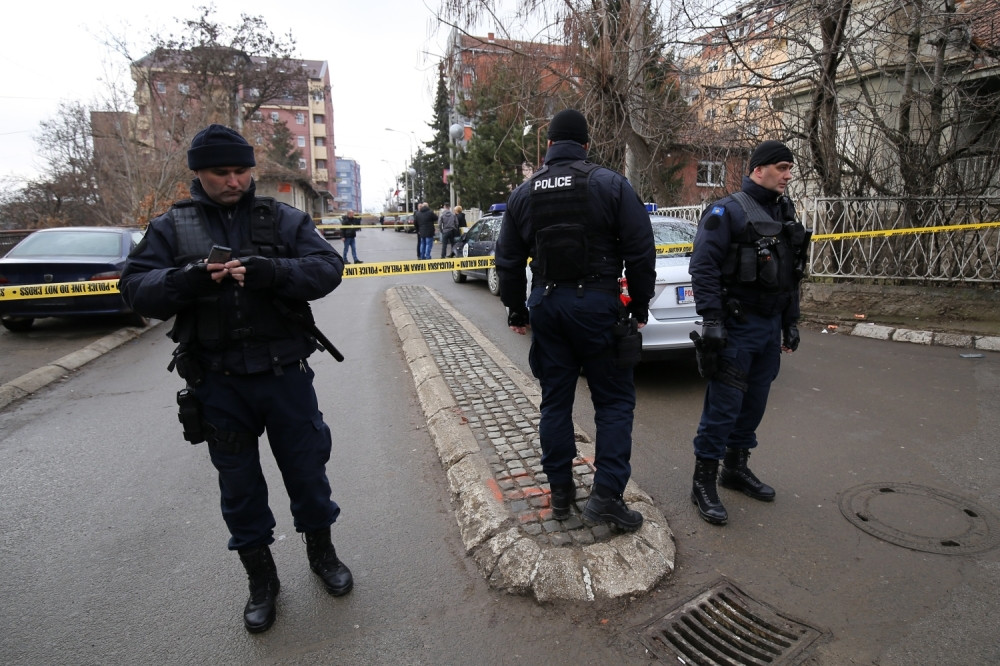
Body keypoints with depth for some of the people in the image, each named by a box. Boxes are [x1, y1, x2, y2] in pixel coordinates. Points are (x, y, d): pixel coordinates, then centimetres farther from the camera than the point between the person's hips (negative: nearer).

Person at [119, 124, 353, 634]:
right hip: (217, 384, 2)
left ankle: (321, 552, 38)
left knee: (306, 468, 12)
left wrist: (269, 272, -25)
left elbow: (328, 267, -8)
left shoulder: (284, 220, 2)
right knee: (238, 484, 14)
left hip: (285, 375, -1)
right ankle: (261, 578, 36)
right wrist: (189, 278, -21)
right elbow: (135, 286, -1)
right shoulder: (172, 227, 6)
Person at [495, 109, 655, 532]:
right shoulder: (610, 184, -3)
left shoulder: (524, 193, 8)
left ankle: (560, 492, 22)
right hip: (597, 304, -3)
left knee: (555, 399, 13)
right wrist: (640, 307, 5)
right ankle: (606, 495, 3)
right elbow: (640, 252, -6)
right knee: (614, 400, 7)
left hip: (546, 305, 4)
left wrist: (516, 312, 19)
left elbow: (508, 262, 10)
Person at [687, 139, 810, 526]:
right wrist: (711, 320, -22)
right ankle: (703, 482, 8)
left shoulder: (785, 215, 16)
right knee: (723, 405, -5)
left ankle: (736, 468, 31)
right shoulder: (728, 212, -8)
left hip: (770, 327, 8)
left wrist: (790, 323, 19)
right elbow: (703, 267, -16)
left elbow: (790, 275, 21)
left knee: (754, 403, 14)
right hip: (736, 326, -8)